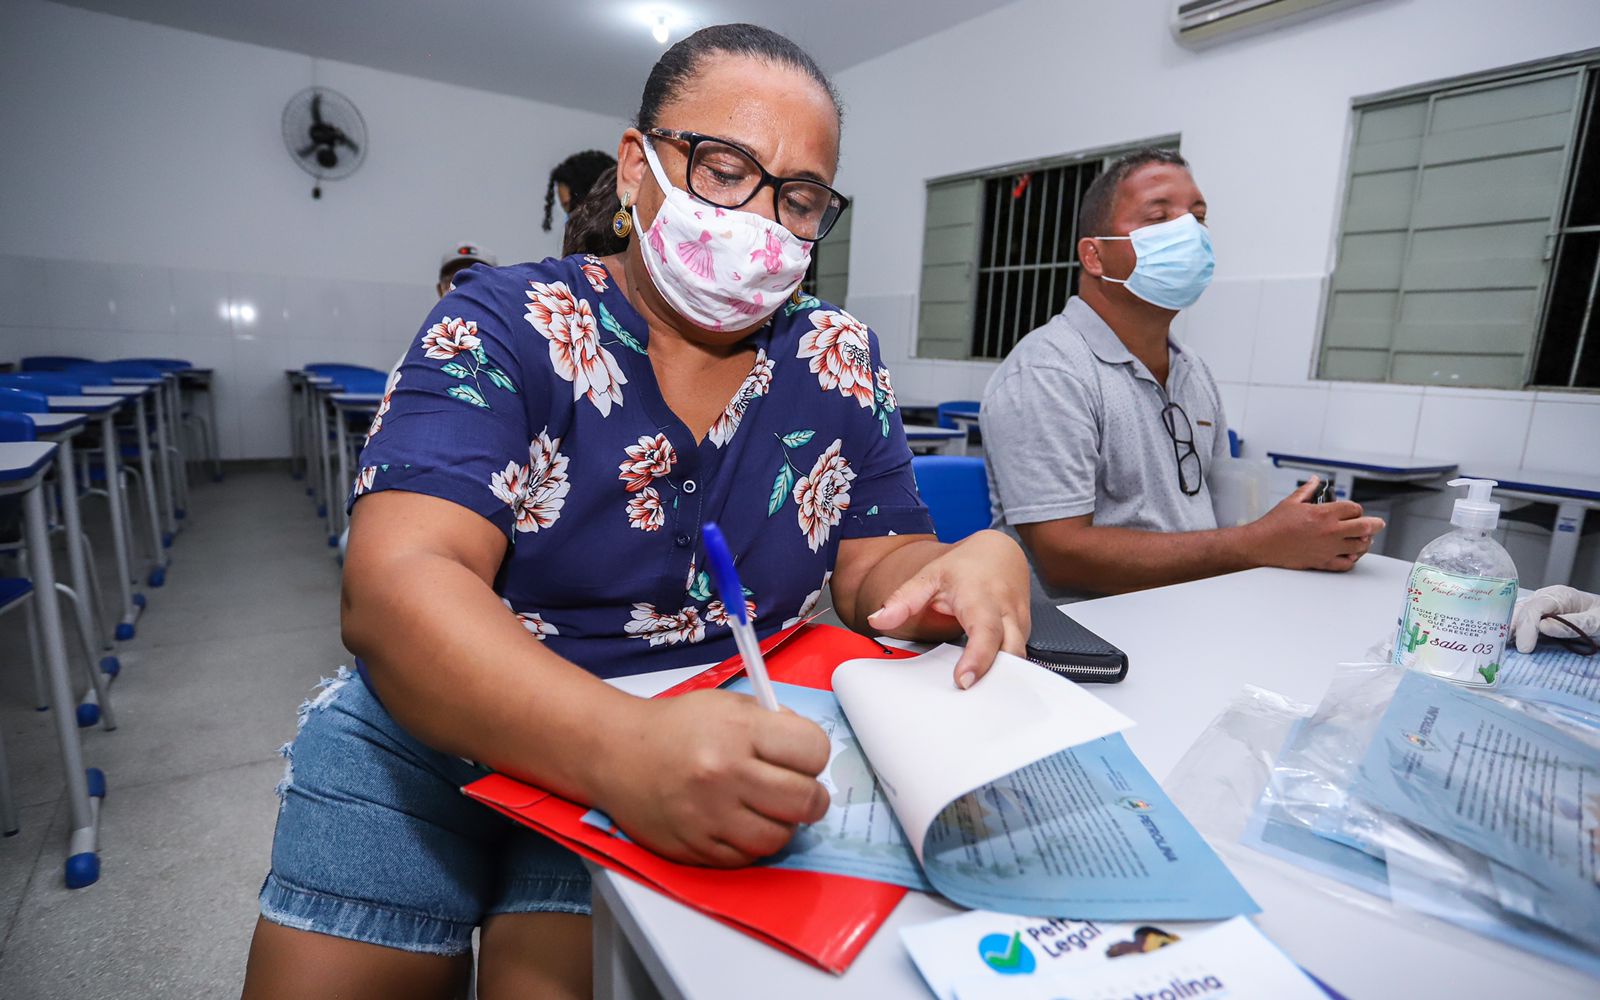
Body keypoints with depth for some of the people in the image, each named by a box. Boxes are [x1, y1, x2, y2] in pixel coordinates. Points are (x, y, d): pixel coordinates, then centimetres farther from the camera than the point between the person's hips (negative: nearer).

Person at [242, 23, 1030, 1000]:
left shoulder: (839, 359, 2)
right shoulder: (502, 327, -8)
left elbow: (880, 565, 3)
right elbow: (395, 585, -20)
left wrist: (976, 565, -20)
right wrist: (622, 746, -36)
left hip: (729, 748, 1)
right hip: (445, 723, 0)